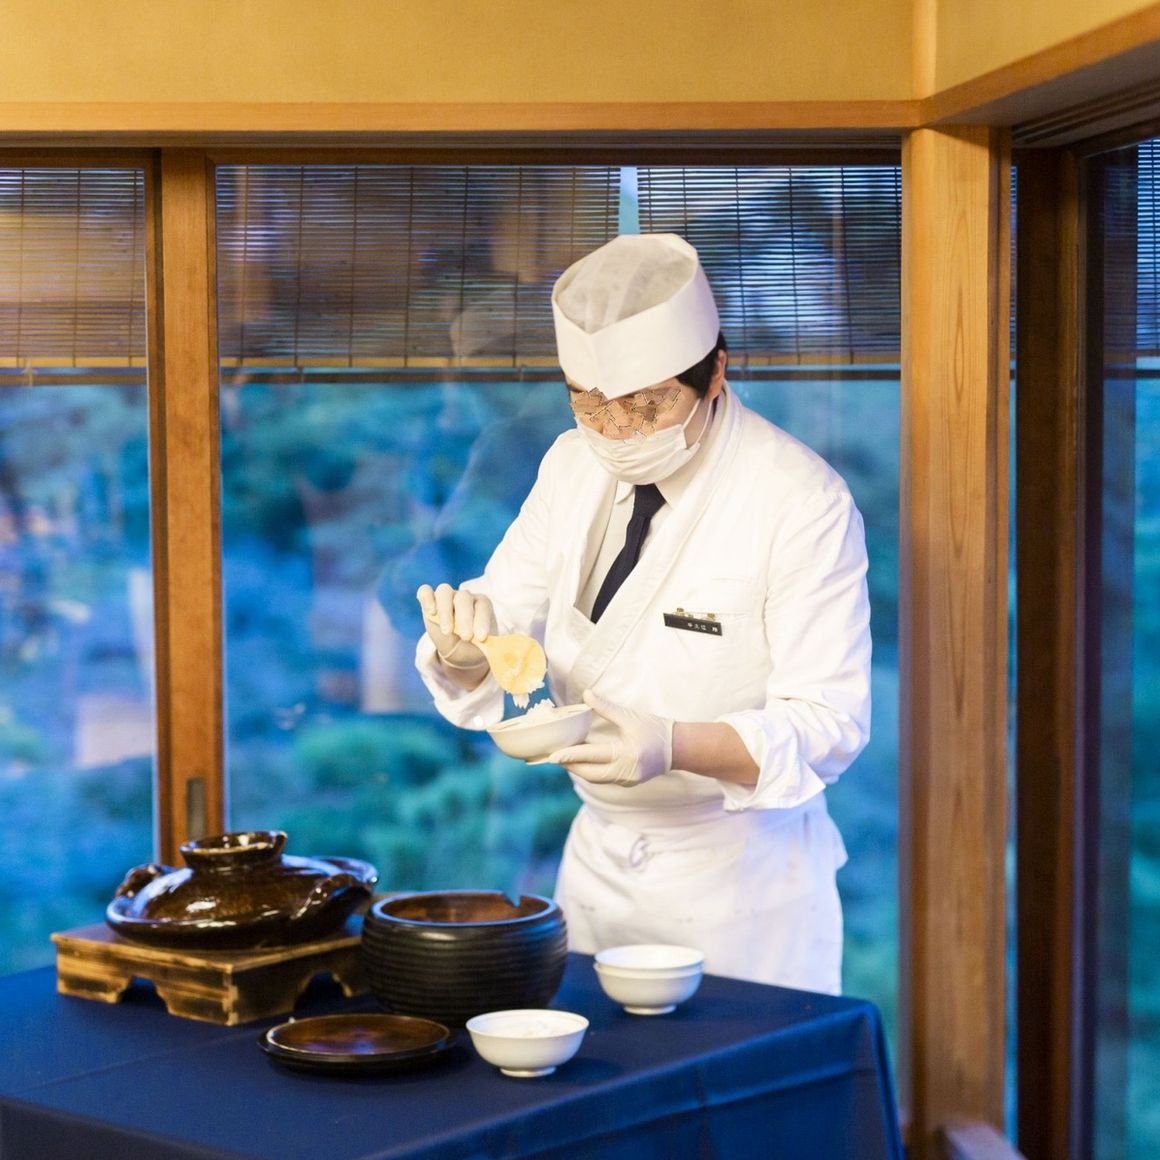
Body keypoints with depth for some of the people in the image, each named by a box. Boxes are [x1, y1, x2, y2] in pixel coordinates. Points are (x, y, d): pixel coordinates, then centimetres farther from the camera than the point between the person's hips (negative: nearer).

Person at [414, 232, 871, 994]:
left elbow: (830, 724, -18)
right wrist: (467, 641, -21)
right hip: (598, 865, 5)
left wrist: (674, 746, -33)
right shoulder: (574, 466, 2)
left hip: (740, 882, -5)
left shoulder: (803, 502, -16)